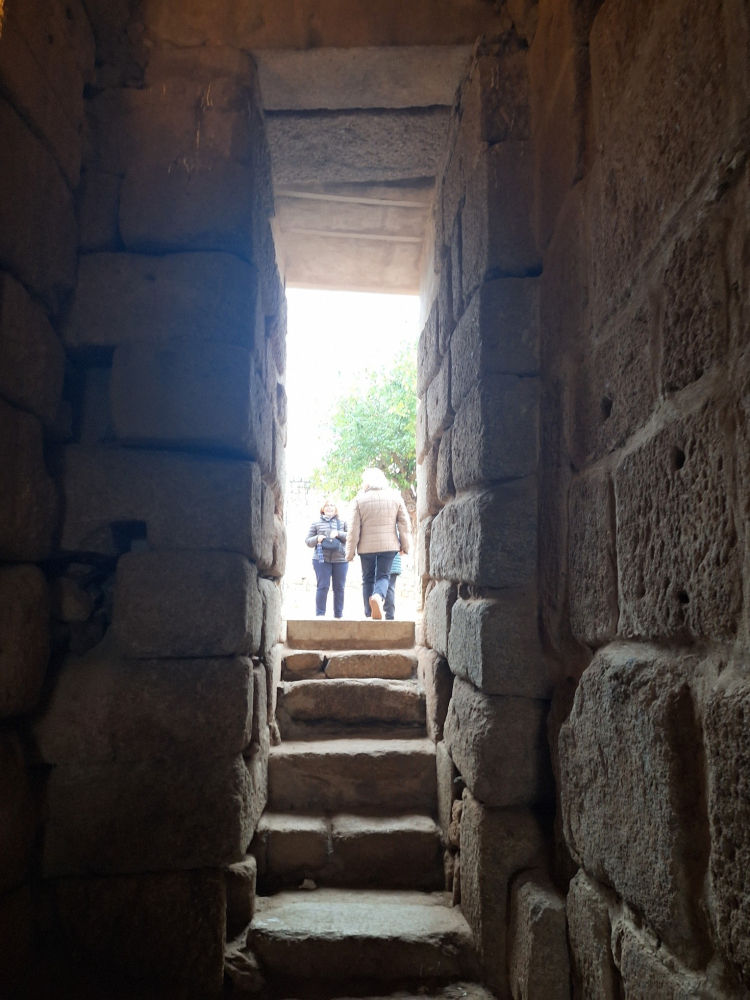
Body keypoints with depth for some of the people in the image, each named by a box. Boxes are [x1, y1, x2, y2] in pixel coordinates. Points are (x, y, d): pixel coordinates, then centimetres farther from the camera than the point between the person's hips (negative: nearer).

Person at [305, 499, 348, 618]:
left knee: (339, 587, 3)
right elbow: (308, 541, 12)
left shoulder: (342, 522, 16)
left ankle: (339, 614, 11)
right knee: (323, 586, -7)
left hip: (340, 560, 1)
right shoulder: (316, 523, 13)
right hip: (322, 559, -1)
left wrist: (338, 534, -9)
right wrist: (317, 539, -9)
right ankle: (319, 614, -1)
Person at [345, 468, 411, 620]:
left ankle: (369, 613, 13)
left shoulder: (359, 499, -3)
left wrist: (350, 552, 2)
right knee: (383, 576, 6)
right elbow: (404, 524, 3)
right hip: (389, 545, 1)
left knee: (368, 578, 12)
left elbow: (354, 529, -4)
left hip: (366, 546, 0)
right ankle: (378, 597, -25)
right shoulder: (395, 497, 4)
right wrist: (405, 546, 11)